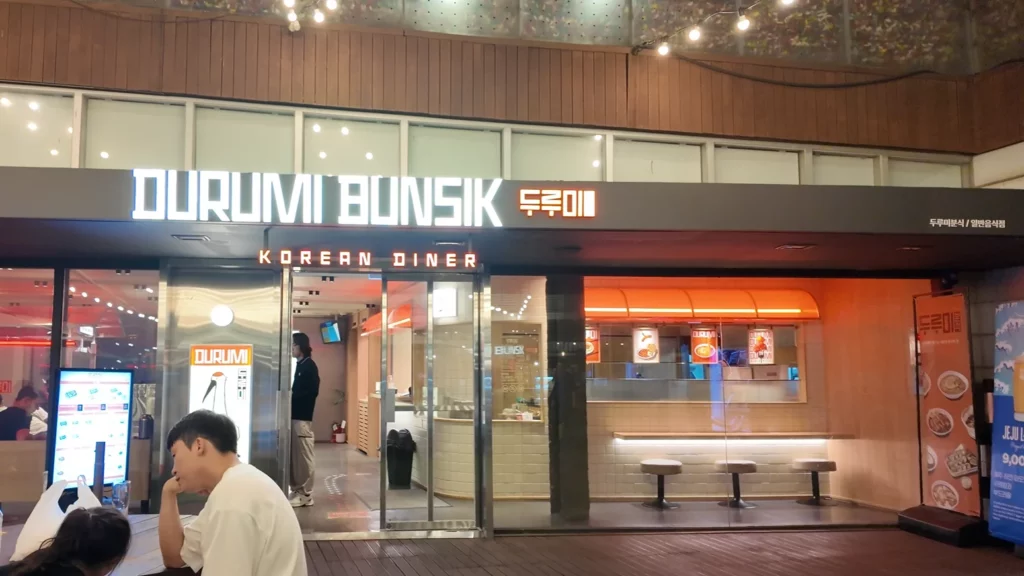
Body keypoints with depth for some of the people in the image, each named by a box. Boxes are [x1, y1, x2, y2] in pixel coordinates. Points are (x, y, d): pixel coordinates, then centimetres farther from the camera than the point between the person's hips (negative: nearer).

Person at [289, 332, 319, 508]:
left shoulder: (309, 366, -10)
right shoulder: (300, 365, 17)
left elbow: (312, 392, -17)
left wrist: (292, 397, -15)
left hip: (302, 417, -9)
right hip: (295, 415, 9)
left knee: (304, 456, -5)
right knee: (295, 455, 11)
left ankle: (306, 494, 0)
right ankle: (297, 490, 18)